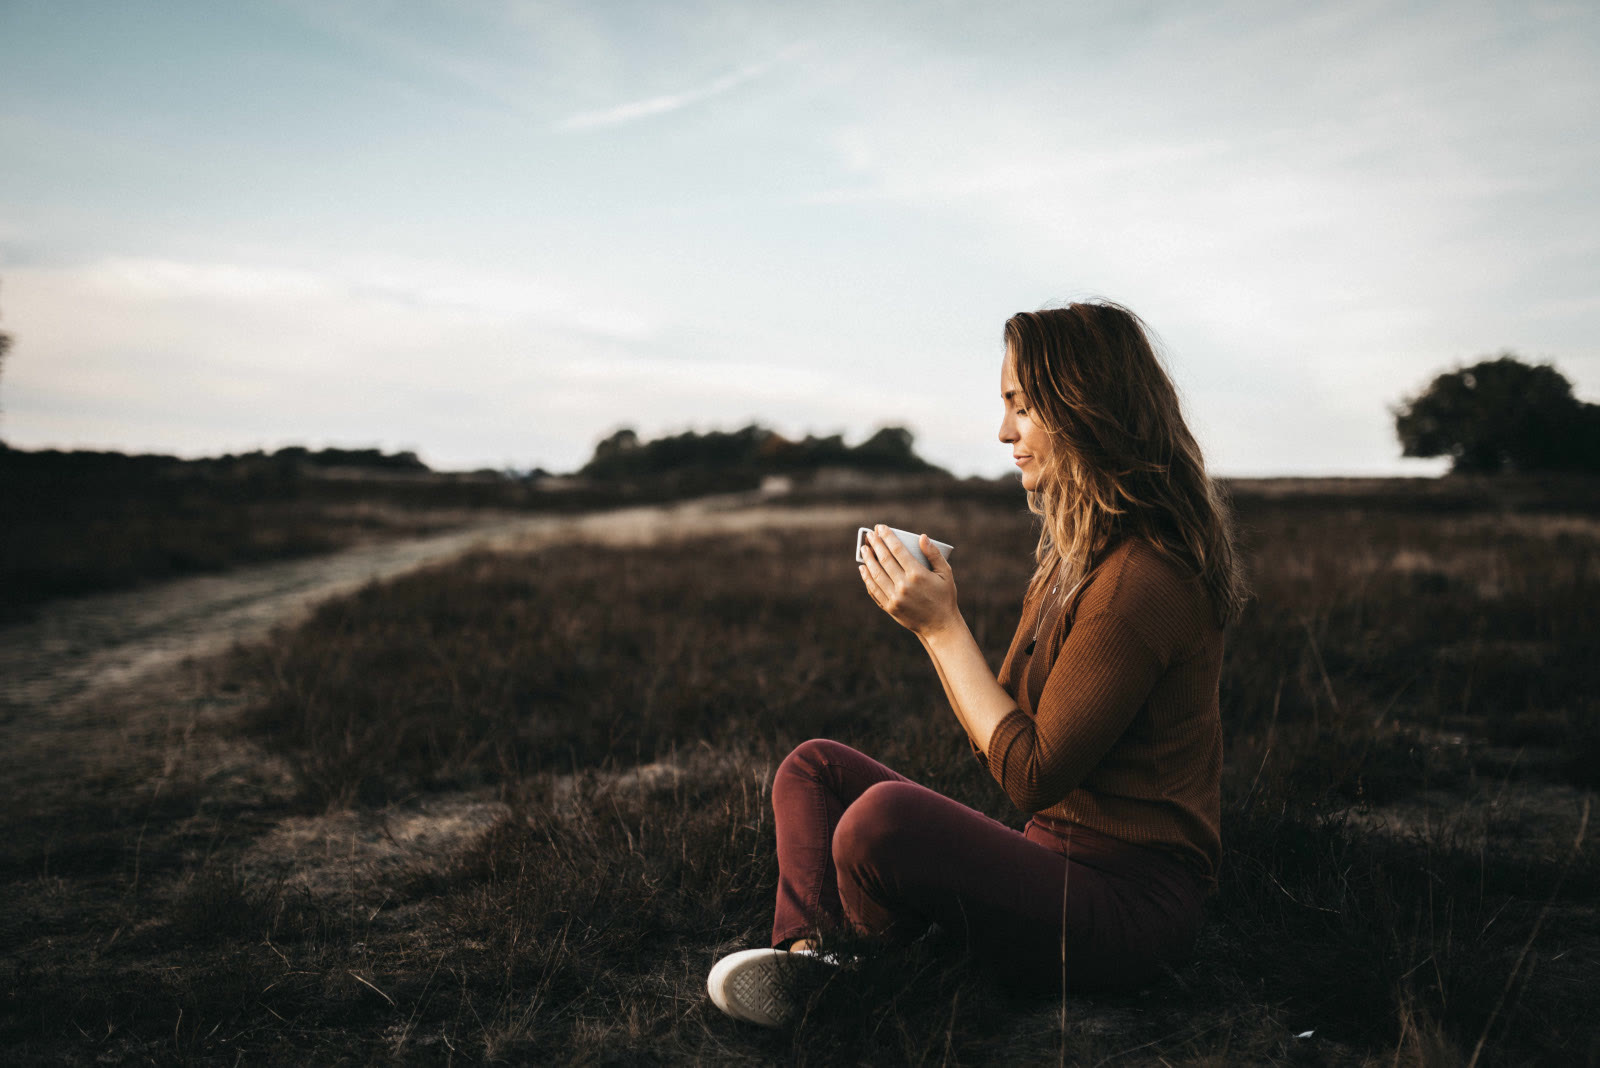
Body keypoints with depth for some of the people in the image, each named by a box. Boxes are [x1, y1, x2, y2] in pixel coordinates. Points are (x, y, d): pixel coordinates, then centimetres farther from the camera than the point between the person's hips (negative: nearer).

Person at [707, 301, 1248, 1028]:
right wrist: (929, 615, 0)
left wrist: (944, 625, -16)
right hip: (1056, 857, 10)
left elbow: (1030, 774, -19)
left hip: (1130, 901, -10)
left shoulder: (1141, 577, -20)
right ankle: (804, 958, -14)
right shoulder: (1072, 555, 11)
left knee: (882, 816, -33)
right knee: (813, 766, 7)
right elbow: (1002, 738, 11)